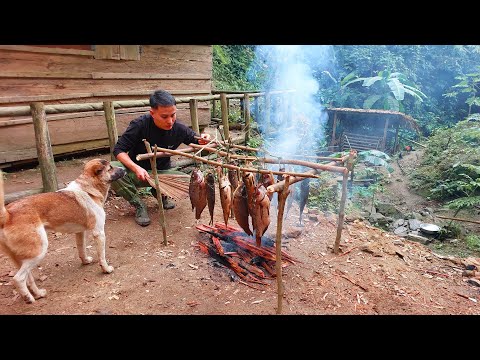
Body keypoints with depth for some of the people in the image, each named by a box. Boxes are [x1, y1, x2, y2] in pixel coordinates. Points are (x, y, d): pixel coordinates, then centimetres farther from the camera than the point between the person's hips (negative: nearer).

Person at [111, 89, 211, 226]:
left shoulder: (179, 129, -14)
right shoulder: (139, 125, -22)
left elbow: (196, 141, 3)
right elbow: (119, 150, -18)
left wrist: (203, 140, -24)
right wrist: (136, 168, -37)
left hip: (161, 172, 2)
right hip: (136, 171, -1)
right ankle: (139, 205, -10)